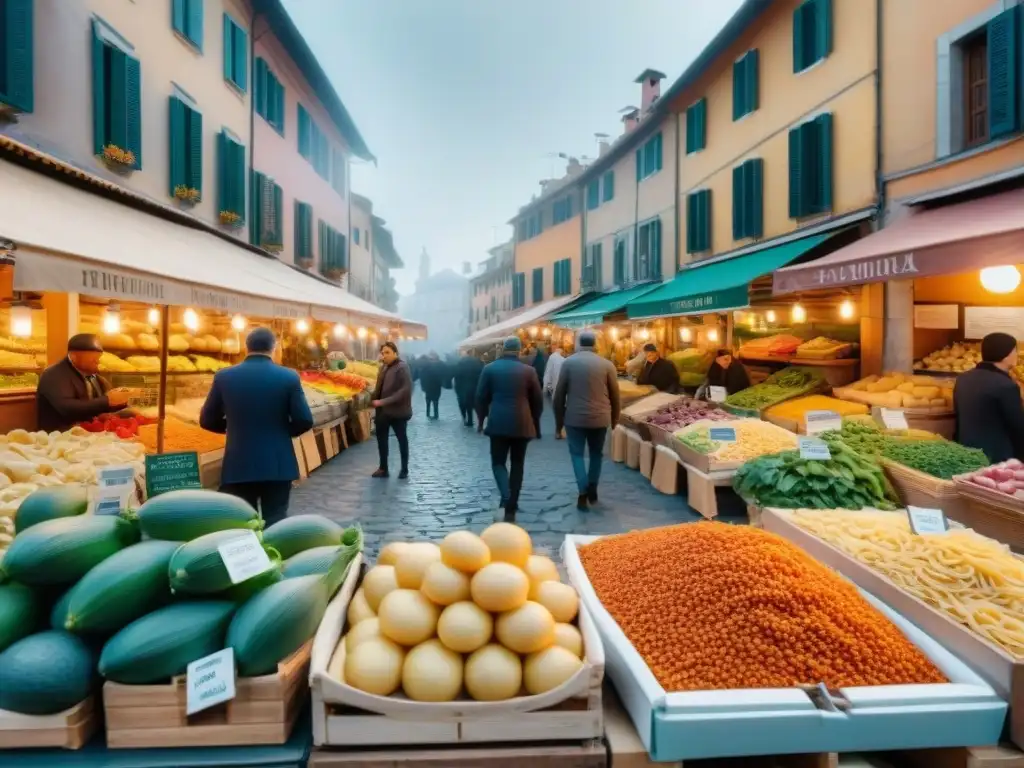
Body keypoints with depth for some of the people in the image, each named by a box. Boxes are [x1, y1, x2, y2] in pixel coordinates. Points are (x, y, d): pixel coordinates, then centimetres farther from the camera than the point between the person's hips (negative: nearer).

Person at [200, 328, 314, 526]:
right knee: (275, 523, 7)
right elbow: (304, 421, -8)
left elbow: (207, 420, 6)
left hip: (238, 466, 1)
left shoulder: (224, 377, -1)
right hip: (278, 465, -1)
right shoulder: (289, 377, -6)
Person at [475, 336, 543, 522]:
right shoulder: (529, 371, 1)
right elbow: (538, 400, 5)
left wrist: (481, 419, 16)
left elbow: (481, 397, 2)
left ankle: (506, 498, -16)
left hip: (498, 423, -1)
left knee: (498, 462, 9)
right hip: (522, 424, 1)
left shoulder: (490, 368, 0)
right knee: (517, 464, 11)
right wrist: (535, 422, 19)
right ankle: (511, 507, 13)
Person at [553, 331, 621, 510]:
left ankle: (583, 493, -3)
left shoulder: (568, 363, -4)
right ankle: (592, 490, 23)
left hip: (575, 417, -1)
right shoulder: (607, 364, -2)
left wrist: (559, 419, 8)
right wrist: (614, 417, 17)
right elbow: (615, 394, 4)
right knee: (596, 453, 19)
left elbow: (559, 394, -2)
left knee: (577, 453, 8)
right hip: (600, 417, 2)